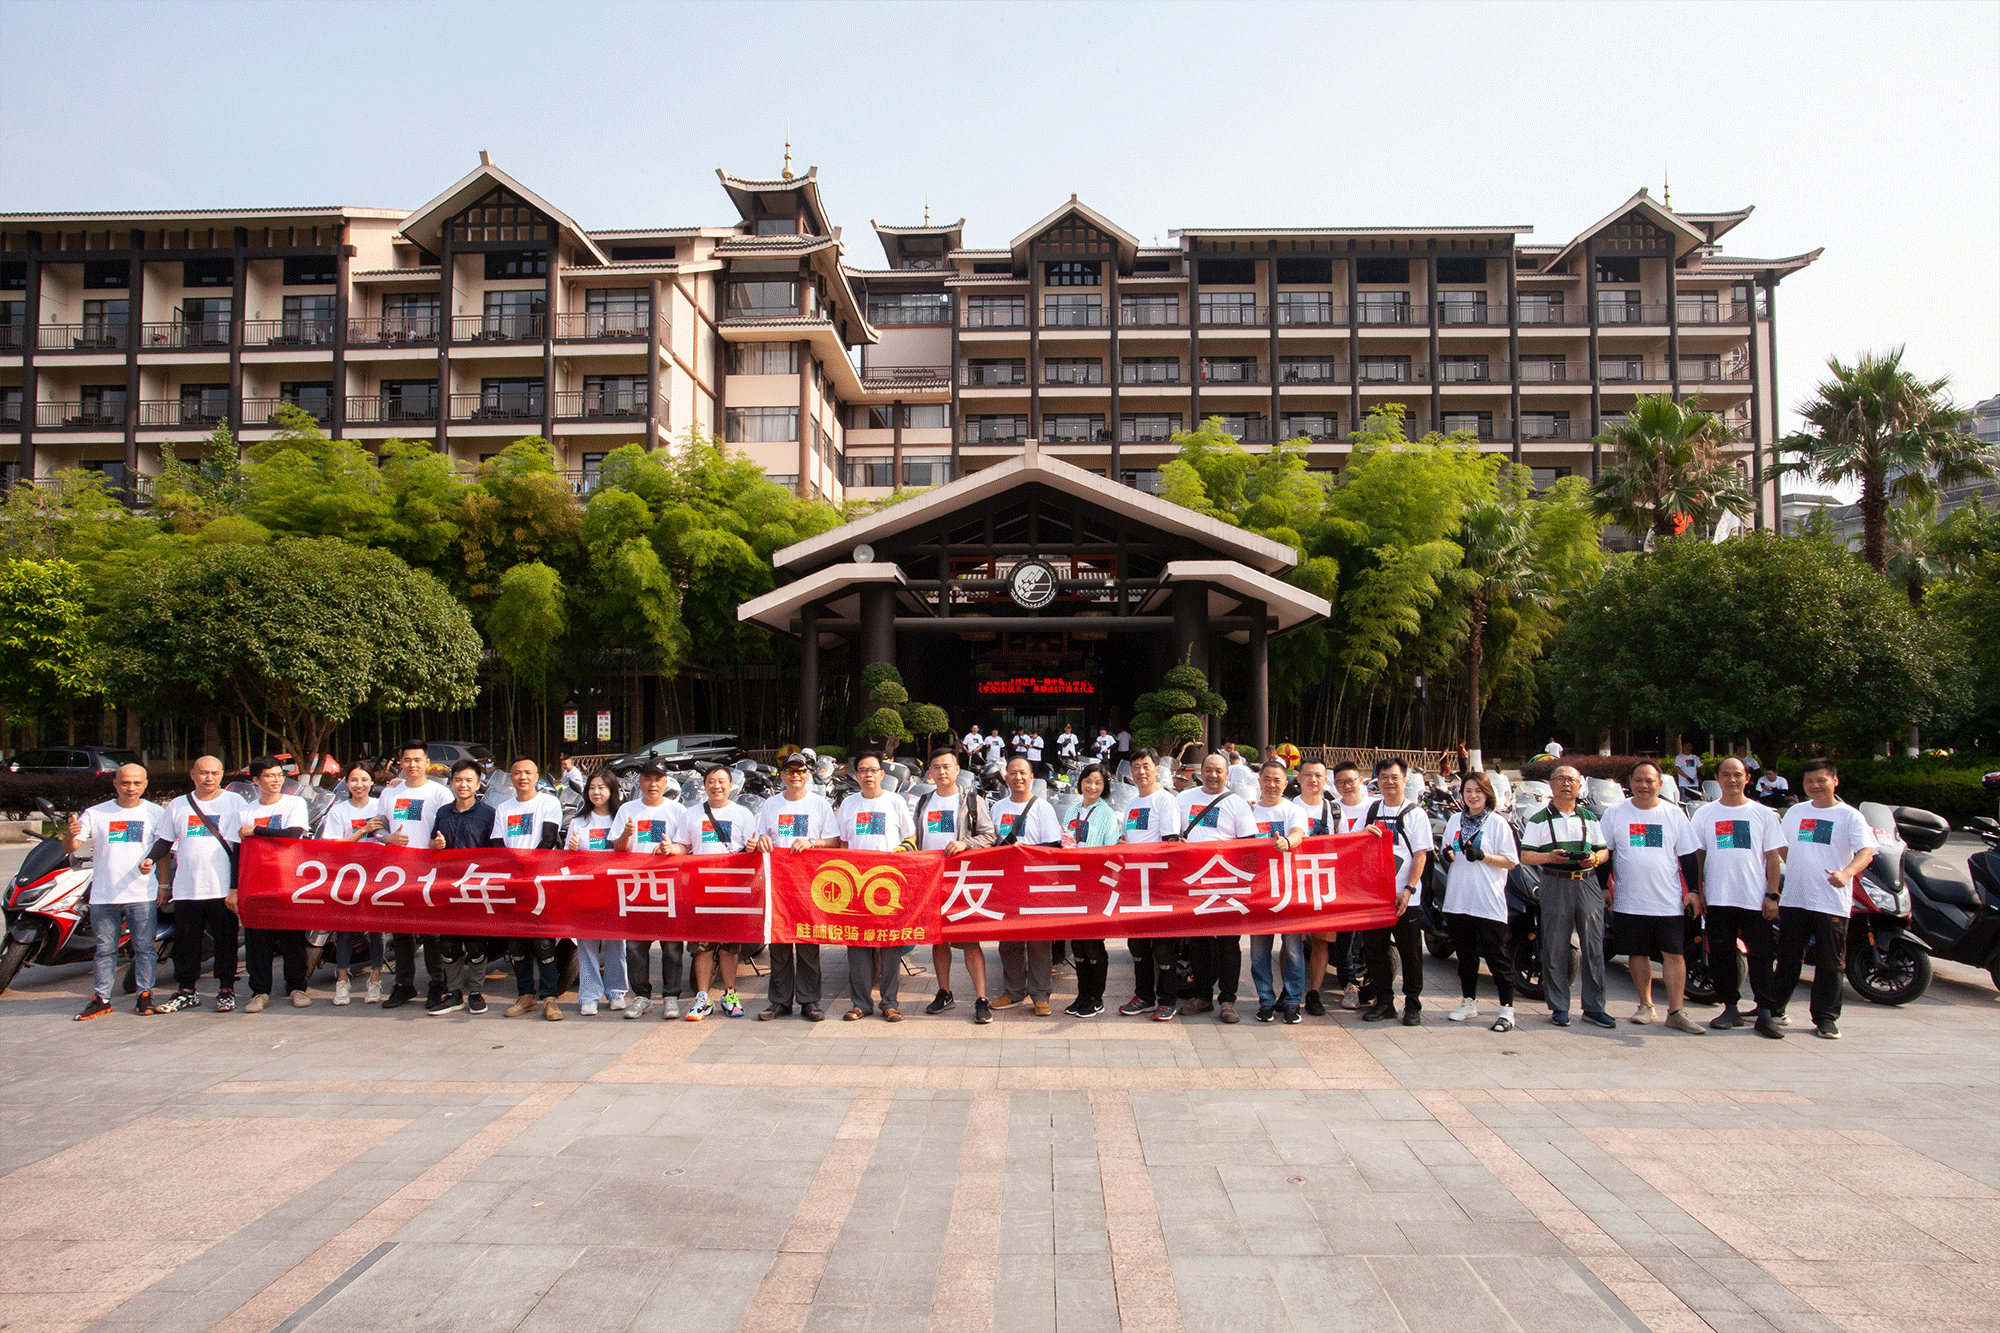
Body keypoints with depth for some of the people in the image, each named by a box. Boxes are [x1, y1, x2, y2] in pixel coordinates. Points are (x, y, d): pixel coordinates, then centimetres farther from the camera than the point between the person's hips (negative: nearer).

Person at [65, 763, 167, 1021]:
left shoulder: (156, 813, 3)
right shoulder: (95, 813, 4)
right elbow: (69, 849, 1)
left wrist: (152, 862, -16)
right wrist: (71, 834, -22)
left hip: (142, 894, -1)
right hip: (104, 896, 1)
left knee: (145, 947, 3)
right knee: (105, 949, 9)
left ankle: (144, 995, 12)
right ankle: (101, 999, 17)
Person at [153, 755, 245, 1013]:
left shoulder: (234, 802, 2)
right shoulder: (178, 805, 12)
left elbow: (239, 846, -1)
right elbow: (165, 840, 18)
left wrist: (236, 887, -7)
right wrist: (151, 859, -4)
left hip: (222, 888, -3)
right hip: (186, 889, 3)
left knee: (225, 939, 2)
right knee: (185, 941, 8)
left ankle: (226, 990, 12)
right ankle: (186, 991, 20)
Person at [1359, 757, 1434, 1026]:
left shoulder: (1416, 814, -2)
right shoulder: (1370, 810, 10)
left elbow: (1421, 855, -7)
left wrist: (1408, 889, -16)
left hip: (1404, 896, -4)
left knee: (1410, 951, 4)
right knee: (1375, 948, 7)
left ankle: (1413, 1004, 14)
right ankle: (1383, 1001, 17)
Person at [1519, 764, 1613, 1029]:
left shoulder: (1590, 817, 15)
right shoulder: (1539, 819, 6)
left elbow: (1603, 850, 14)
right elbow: (1525, 855, 2)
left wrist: (1595, 858, -8)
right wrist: (1549, 857, -16)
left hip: (1587, 883, 2)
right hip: (1555, 885, -2)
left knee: (1593, 946, 1)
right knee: (1555, 949, -1)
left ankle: (1594, 1006, 11)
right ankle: (1559, 1007, 8)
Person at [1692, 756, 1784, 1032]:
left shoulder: (1764, 814, 6)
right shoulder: (1704, 814, 8)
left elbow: (1773, 858, 5)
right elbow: (1696, 855, 9)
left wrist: (1772, 895, -3)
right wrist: (1697, 892, 1)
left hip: (1756, 898, -1)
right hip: (1718, 898, 1)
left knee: (1762, 955, -2)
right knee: (1721, 955, 5)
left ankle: (1765, 1011, 6)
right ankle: (1730, 1008, 15)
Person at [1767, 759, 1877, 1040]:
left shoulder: (1849, 816, -2)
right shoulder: (1795, 812, 11)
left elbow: (1866, 851, -16)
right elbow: (1783, 849, 22)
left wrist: (1846, 873, -34)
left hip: (1832, 903, -3)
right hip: (1793, 899, 3)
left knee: (1830, 963, 5)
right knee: (1788, 960, 7)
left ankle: (1826, 1018, 16)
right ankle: (1773, 1010, 12)